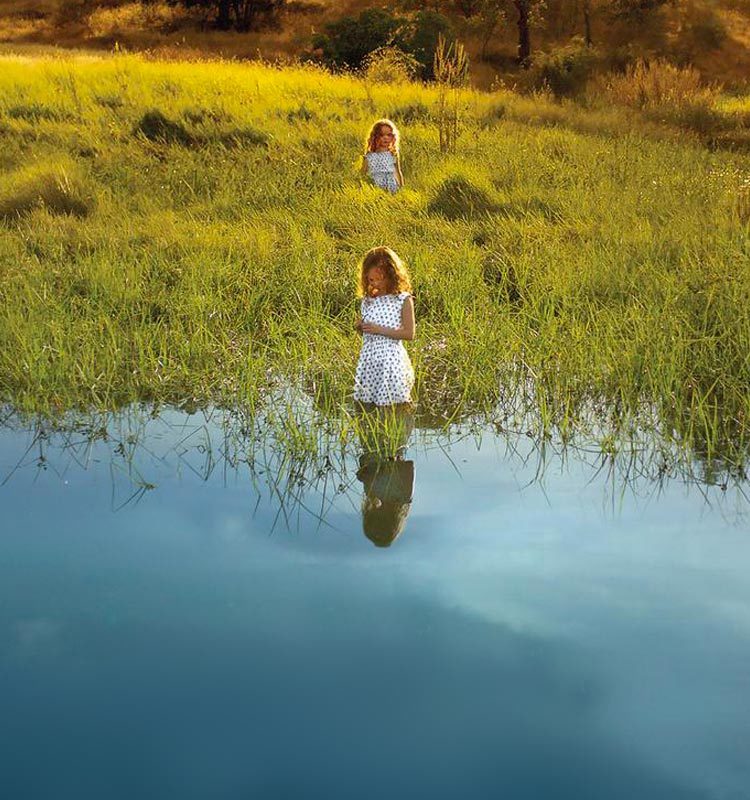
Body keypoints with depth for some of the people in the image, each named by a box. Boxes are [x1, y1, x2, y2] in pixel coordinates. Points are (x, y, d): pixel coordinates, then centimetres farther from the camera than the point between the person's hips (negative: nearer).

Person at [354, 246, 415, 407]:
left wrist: (379, 329, -16)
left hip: (391, 359, -5)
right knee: (365, 404, 8)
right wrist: (360, 327, -4)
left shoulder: (403, 300, -6)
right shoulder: (368, 300, 9)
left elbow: (409, 333, -11)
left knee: (392, 404, -4)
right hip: (368, 358, 5)